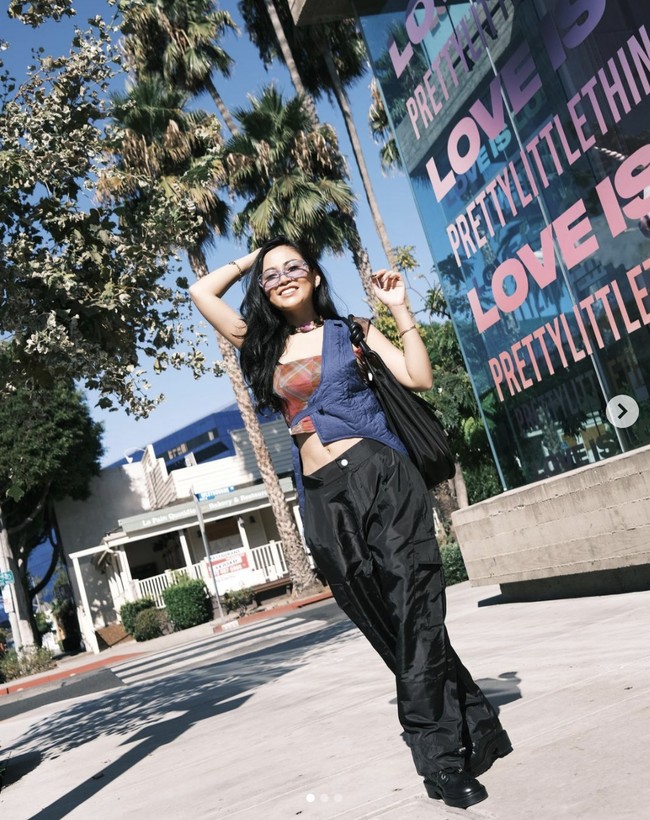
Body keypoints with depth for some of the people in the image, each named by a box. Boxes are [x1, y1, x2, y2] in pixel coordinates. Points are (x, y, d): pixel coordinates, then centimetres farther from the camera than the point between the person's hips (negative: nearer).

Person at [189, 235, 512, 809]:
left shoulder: (349, 329, 11)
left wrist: (400, 309, -1)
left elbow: (419, 378, 2)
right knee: (392, 627, 5)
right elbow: (202, 292, 16)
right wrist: (251, 258, 20)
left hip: (380, 477, -3)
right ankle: (473, 729, 18)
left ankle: (444, 757, 4)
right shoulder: (265, 346, 16)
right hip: (324, 498, 3)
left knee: (415, 616, -6)